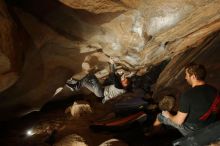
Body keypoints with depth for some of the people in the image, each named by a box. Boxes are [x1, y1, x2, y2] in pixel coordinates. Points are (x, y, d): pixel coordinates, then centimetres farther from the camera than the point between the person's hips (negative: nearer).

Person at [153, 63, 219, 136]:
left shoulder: (188, 95, -31)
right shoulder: (214, 90, -9)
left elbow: (179, 121, -23)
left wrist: (168, 115, -1)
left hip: (192, 130, -6)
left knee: (161, 116, 10)